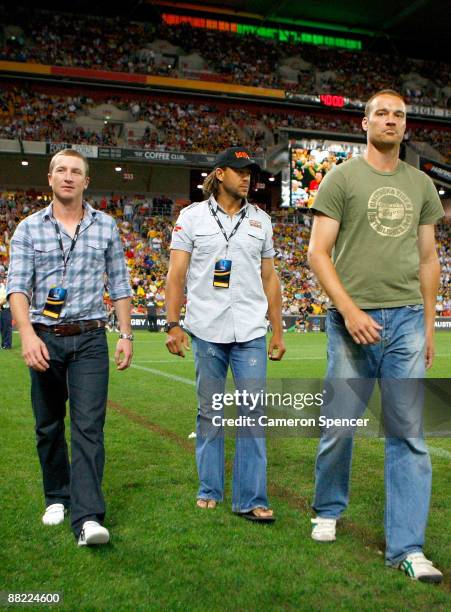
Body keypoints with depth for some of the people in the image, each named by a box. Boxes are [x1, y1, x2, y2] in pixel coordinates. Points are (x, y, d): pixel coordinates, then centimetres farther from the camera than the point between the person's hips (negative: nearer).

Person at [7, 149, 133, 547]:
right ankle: (57, 498, 29)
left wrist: (126, 335, 4)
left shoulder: (106, 226, 7)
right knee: (49, 426, 11)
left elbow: (119, 285, 10)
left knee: (89, 426, -9)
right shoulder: (29, 228, 4)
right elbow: (17, 286, -4)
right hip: (44, 338, 1)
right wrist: (27, 334, -19)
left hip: (90, 339, -1)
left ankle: (88, 518, -11)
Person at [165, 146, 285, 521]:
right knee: (210, 413, 8)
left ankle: (251, 499, 5)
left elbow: (269, 279, 13)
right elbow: (176, 275, 1)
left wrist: (278, 331, 10)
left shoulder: (261, 220, 11)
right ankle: (210, 490, 23)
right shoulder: (192, 216, 4)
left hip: (251, 333, 2)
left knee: (253, 413, -2)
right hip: (207, 331, -1)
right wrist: (173, 325, -8)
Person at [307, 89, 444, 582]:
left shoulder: (421, 184, 15)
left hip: (407, 320, 3)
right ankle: (328, 511, 31)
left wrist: (428, 325, 12)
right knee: (339, 426, 6)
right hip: (354, 319, -3)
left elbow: (428, 258, 17)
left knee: (408, 435, 2)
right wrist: (350, 309, -16)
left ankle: (406, 547, 9)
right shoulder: (342, 178, 2)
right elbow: (318, 253, -4)